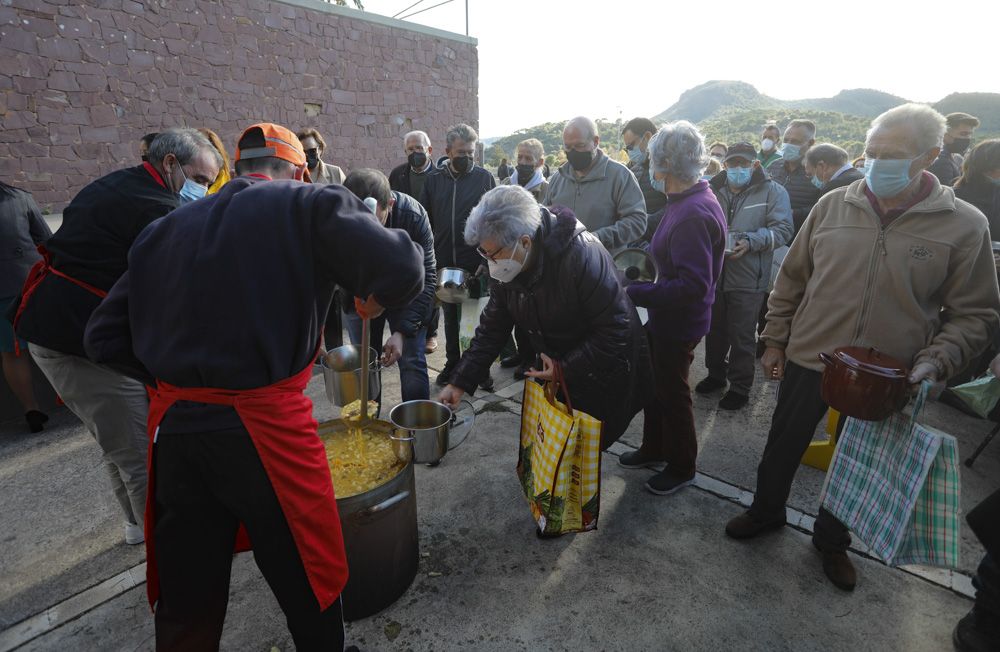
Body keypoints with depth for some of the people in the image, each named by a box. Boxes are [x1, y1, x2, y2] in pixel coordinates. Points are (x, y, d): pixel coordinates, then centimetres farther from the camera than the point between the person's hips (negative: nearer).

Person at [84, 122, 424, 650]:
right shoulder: (310, 205, -3)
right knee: (308, 579, 16)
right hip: (265, 427, -5)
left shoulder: (167, 228, 12)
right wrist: (372, 304, 3)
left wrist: (179, 377, 15)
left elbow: (105, 336, 12)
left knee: (185, 594, 23)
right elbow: (402, 269, -16)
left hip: (173, 427, 6)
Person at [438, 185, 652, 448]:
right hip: (555, 367, 6)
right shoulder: (507, 268, -10)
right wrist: (460, 382, -10)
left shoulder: (582, 256, -32)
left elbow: (616, 328, -26)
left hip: (603, 373, -6)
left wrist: (566, 368, -25)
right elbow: (492, 328, -4)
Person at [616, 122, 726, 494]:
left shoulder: (693, 214, -26)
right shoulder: (687, 201, 5)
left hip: (679, 322, -9)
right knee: (656, 384, 22)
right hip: (666, 317, 9)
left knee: (672, 393, 10)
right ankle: (654, 449, 44)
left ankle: (681, 467, 33)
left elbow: (693, 285, -30)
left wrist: (634, 293, -28)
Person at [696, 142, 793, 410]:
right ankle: (716, 375, 35)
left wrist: (750, 242, -23)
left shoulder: (773, 192, -2)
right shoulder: (713, 189, 9)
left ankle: (740, 387, 18)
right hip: (713, 273, 4)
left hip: (747, 278, -4)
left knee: (741, 336, 3)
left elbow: (782, 229, -9)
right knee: (714, 329, 16)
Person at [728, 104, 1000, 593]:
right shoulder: (833, 206, -5)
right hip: (808, 360, 1)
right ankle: (766, 512, 43)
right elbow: (791, 280, 2)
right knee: (782, 448, 16)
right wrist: (775, 341, 3)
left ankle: (831, 540, 44)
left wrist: (934, 362, -17)